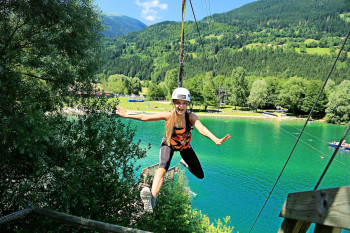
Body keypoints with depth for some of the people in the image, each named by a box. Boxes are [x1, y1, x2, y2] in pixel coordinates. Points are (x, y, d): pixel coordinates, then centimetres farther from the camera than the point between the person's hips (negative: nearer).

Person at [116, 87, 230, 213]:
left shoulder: (191, 117, -29)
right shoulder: (168, 116, -28)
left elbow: (201, 128, -48)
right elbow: (145, 117, -19)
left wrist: (216, 140, -66)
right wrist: (126, 115, -15)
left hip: (185, 146, 2)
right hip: (168, 145, -2)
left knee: (200, 175, 10)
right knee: (163, 166, -34)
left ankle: (185, 163, 43)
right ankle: (152, 198, -49)